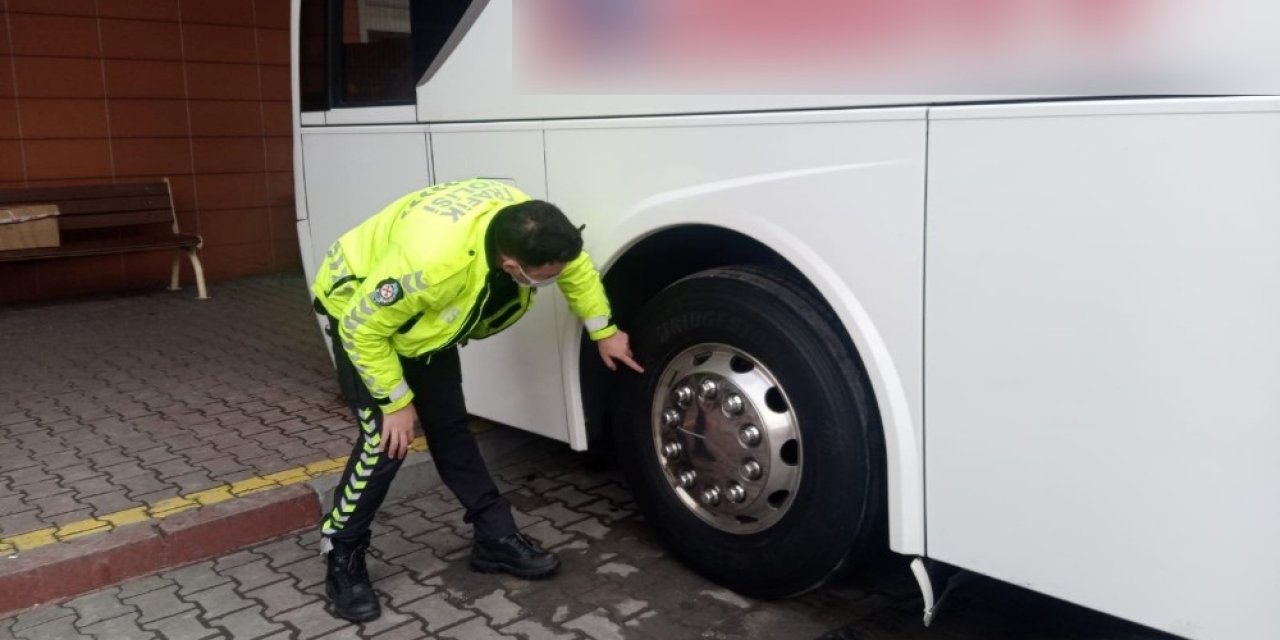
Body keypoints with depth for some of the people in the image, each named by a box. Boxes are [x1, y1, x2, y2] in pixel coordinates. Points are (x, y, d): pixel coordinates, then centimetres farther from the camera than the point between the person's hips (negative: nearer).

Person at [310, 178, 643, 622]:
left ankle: (496, 539, 18)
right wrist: (396, 402, -22)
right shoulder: (433, 262, -46)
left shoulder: (525, 225, -24)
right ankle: (342, 561, 7)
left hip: (430, 322, 7)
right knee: (385, 440, -12)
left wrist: (603, 332, 4)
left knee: (451, 430, 9)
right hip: (362, 314, -6)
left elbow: (576, 265, 0)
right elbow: (362, 329, -31)